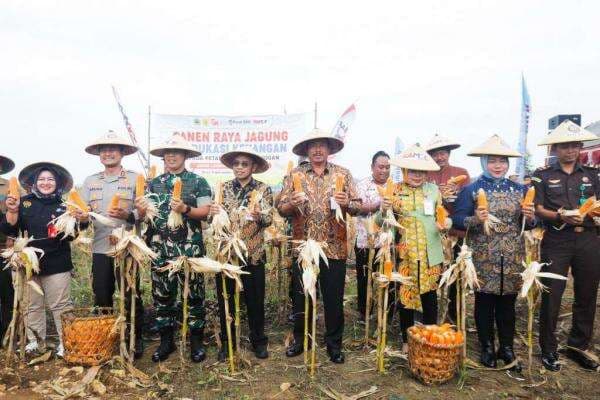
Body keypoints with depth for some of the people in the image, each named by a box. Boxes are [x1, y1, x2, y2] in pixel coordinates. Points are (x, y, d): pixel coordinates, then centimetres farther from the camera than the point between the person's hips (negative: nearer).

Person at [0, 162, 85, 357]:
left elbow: (71, 235, 4)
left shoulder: (64, 206, 3)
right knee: (32, 305, 13)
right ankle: (35, 341, 27)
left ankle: (66, 343, 11)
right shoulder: (24, 202, 6)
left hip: (57, 265, -2)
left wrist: (80, 221, -15)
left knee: (61, 305, 2)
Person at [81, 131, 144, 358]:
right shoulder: (90, 181, 13)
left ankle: (136, 339, 18)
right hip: (100, 248, 4)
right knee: (101, 298, 12)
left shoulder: (134, 179, 0)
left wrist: (127, 215, -22)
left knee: (131, 296, 3)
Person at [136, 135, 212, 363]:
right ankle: (166, 341, 25)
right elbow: (144, 215, 8)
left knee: (194, 294, 3)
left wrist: (185, 209, -22)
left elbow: (205, 212, -5)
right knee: (162, 295, 10)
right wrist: (141, 210, -14)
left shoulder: (198, 182, 3)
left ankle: (196, 342, 17)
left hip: (190, 248, -3)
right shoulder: (154, 184, 13)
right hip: (160, 248, 3)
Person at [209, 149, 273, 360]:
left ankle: (258, 341, 24)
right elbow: (215, 218, 8)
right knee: (225, 298, 9)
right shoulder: (224, 188, 8)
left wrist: (258, 216, -28)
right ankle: (226, 342, 25)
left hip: (253, 253, -2)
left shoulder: (263, 189, 2)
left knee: (255, 299, 7)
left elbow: (269, 220, -6)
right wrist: (213, 212, -15)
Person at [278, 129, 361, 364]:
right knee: (301, 296, 11)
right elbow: (281, 209, 2)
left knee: (334, 298, 8)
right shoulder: (295, 175, 5)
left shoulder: (343, 174, 6)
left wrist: (346, 203, -17)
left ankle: (334, 343, 26)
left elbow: (357, 207, 4)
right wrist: (292, 204, -19)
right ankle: (300, 339, 31)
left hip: (334, 248, 0)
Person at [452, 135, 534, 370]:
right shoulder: (471, 189, -2)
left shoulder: (520, 189, 10)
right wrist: (475, 220, -25)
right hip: (483, 258, -3)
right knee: (484, 304, 7)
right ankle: (487, 348, 22)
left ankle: (507, 348, 27)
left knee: (507, 304, 12)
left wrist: (530, 218, -8)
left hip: (512, 259, 3)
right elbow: (457, 219, -7)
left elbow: (529, 223, 14)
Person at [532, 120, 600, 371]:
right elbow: (538, 210, -3)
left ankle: (579, 347, 28)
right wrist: (561, 216, -20)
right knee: (551, 296, 0)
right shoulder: (542, 175, 3)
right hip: (556, 241, -3)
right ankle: (549, 350, 15)